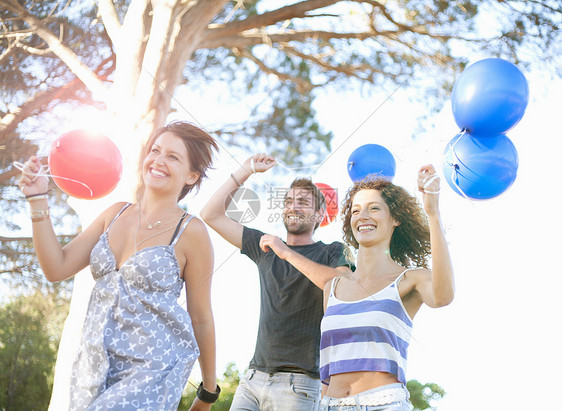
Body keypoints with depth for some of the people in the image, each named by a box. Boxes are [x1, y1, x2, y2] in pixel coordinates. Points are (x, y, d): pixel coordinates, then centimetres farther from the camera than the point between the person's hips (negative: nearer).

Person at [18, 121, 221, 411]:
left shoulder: (190, 232, -7)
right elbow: (56, 269, 4)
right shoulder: (116, 214, 8)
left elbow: (201, 319, -3)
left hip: (152, 373, -5)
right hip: (94, 366, 6)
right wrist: (37, 199, -2)